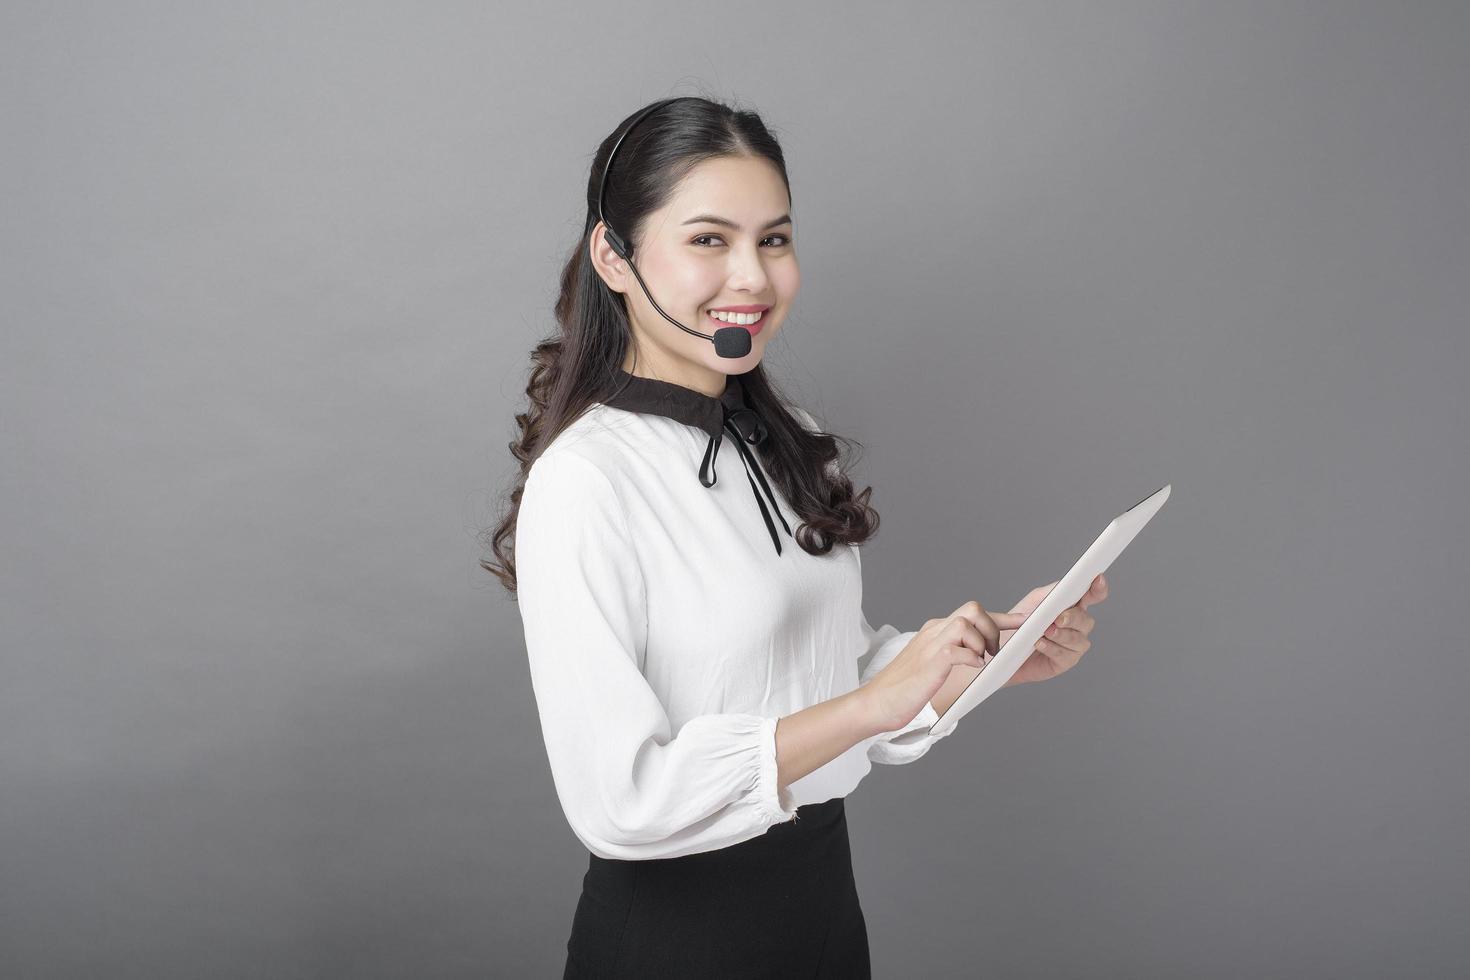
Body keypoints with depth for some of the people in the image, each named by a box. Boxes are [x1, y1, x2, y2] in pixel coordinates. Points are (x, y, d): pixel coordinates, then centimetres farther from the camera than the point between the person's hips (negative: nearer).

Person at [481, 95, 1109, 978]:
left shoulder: (792, 446, 4)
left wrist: (994, 654, -5)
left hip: (826, 894, 7)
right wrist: (873, 703, -25)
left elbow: (840, 673, 11)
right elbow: (616, 800, -25)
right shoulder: (584, 482, -20)